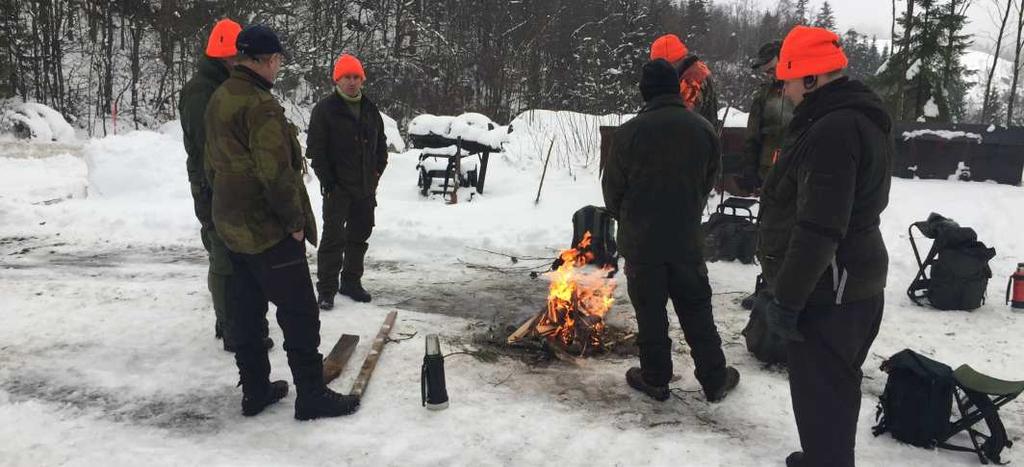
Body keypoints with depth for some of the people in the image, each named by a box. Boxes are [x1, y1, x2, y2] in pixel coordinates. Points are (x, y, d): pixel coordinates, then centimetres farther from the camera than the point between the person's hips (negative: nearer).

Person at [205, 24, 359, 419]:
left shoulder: (219, 99, 10)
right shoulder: (260, 104, -20)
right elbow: (276, 172, -24)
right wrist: (295, 220, -14)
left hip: (232, 225, 10)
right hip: (269, 228, -9)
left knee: (248, 310, 15)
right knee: (299, 313, -1)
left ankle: (255, 390, 25)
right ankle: (311, 396, 7)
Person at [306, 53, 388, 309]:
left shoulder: (370, 109, 10)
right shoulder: (325, 109, -7)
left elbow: (381, 144, 18)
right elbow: (315, 150, -10)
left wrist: (376, 172, 6)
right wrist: (328, 182, -13)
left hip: (366, 188, 6)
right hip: (337, 188, -6)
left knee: (359, 237, 13)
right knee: (333, 238, -5)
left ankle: (351, 282, 26)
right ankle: (326, 289, 3)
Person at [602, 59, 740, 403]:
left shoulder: (629, 132, -13)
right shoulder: (704, 130, -2)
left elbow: (613, 188, -4)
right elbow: (708, 183, 7)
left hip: (641, 240, -2)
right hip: (687, 239, 3)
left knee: (650, 311, 9)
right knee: (696, 310, 14)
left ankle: (655, 379, 21)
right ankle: (715, 380, 23)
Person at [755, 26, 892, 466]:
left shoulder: (832, 131, -23)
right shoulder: (861, 117, 12)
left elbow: (818, 230, -28)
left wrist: (787, 298, -21)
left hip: (827, 291, -11)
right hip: (855, 281, 11)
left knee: (820, 396, 2)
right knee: (835, 388, 24)